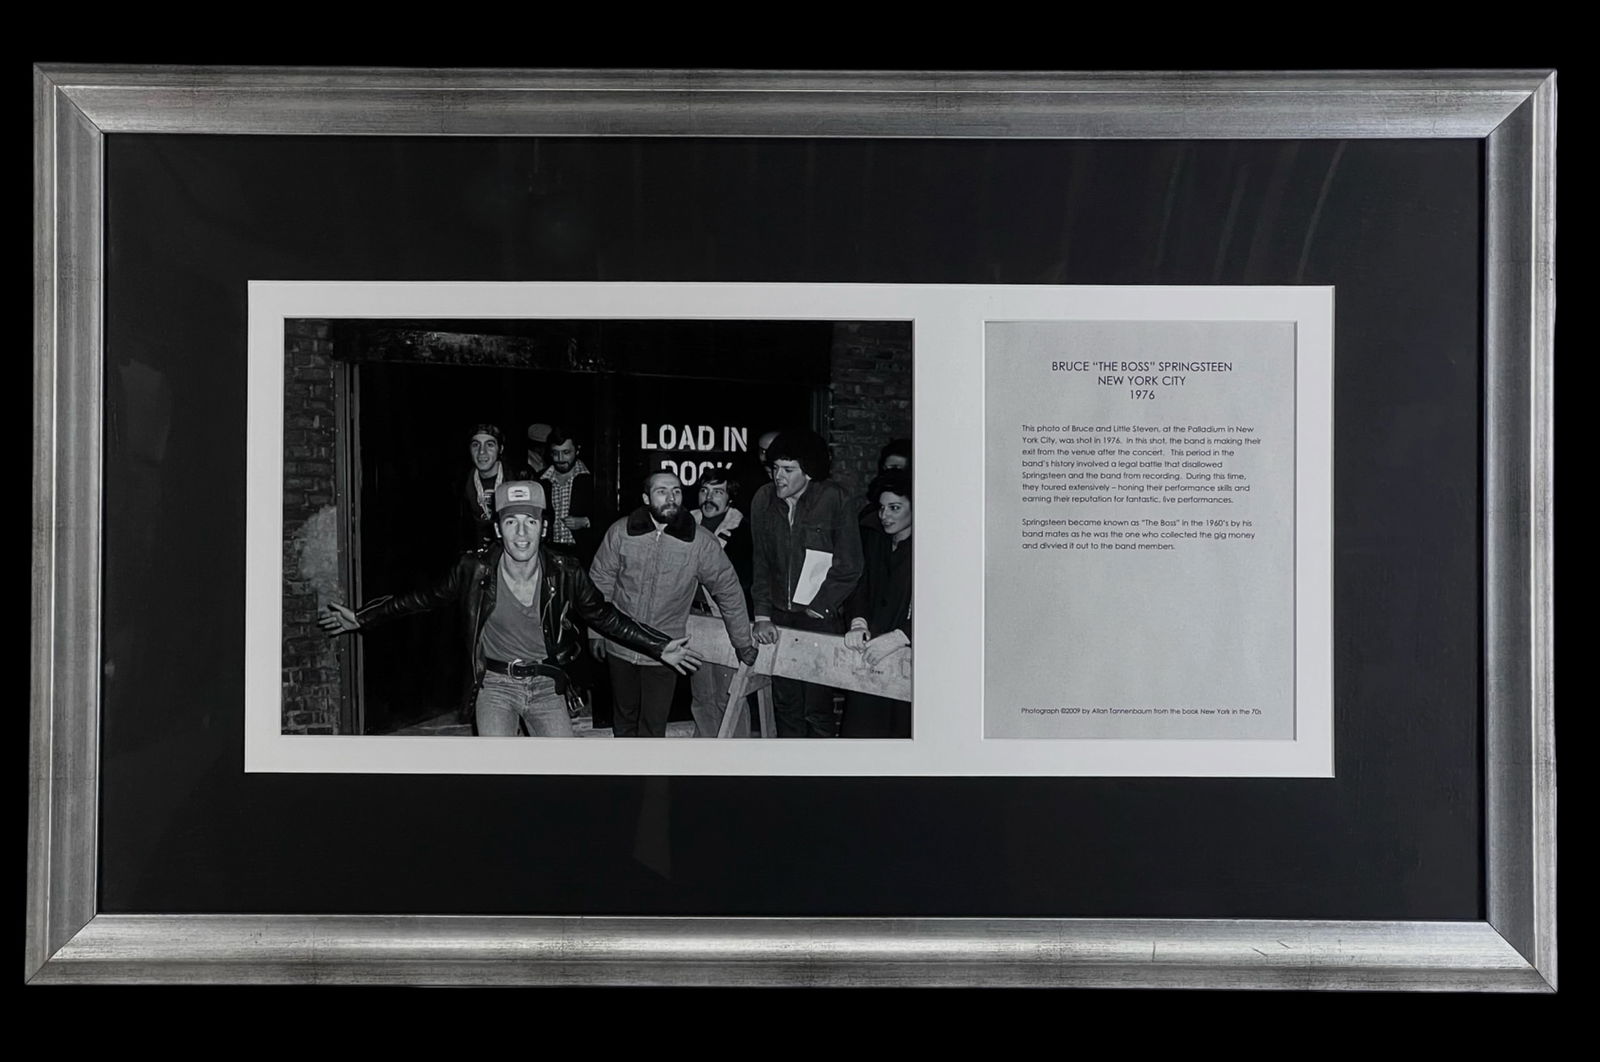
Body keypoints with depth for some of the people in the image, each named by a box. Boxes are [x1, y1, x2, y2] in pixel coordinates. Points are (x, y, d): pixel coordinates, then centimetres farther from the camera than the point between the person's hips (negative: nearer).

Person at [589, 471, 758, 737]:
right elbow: (600, 582, 2)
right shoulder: (620, 532, -8)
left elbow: (728, 590, -2)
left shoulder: (702, 542, -12)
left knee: (653, 728, 3)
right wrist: (596, 632, 4)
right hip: (620, 647, 2)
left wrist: (744, 643, 4)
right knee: (624, 719, 19)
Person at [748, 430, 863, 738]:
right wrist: (762, 615, 0)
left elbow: (849, 566, -6)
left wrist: (817, 608, -4)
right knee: (785, 704, 10)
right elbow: (760, 562, 8)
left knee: (817, 708, -2)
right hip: (778, 617, 4)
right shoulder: (763, 500, 2)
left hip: (821, 619, -4)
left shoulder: (834, 500, -10)